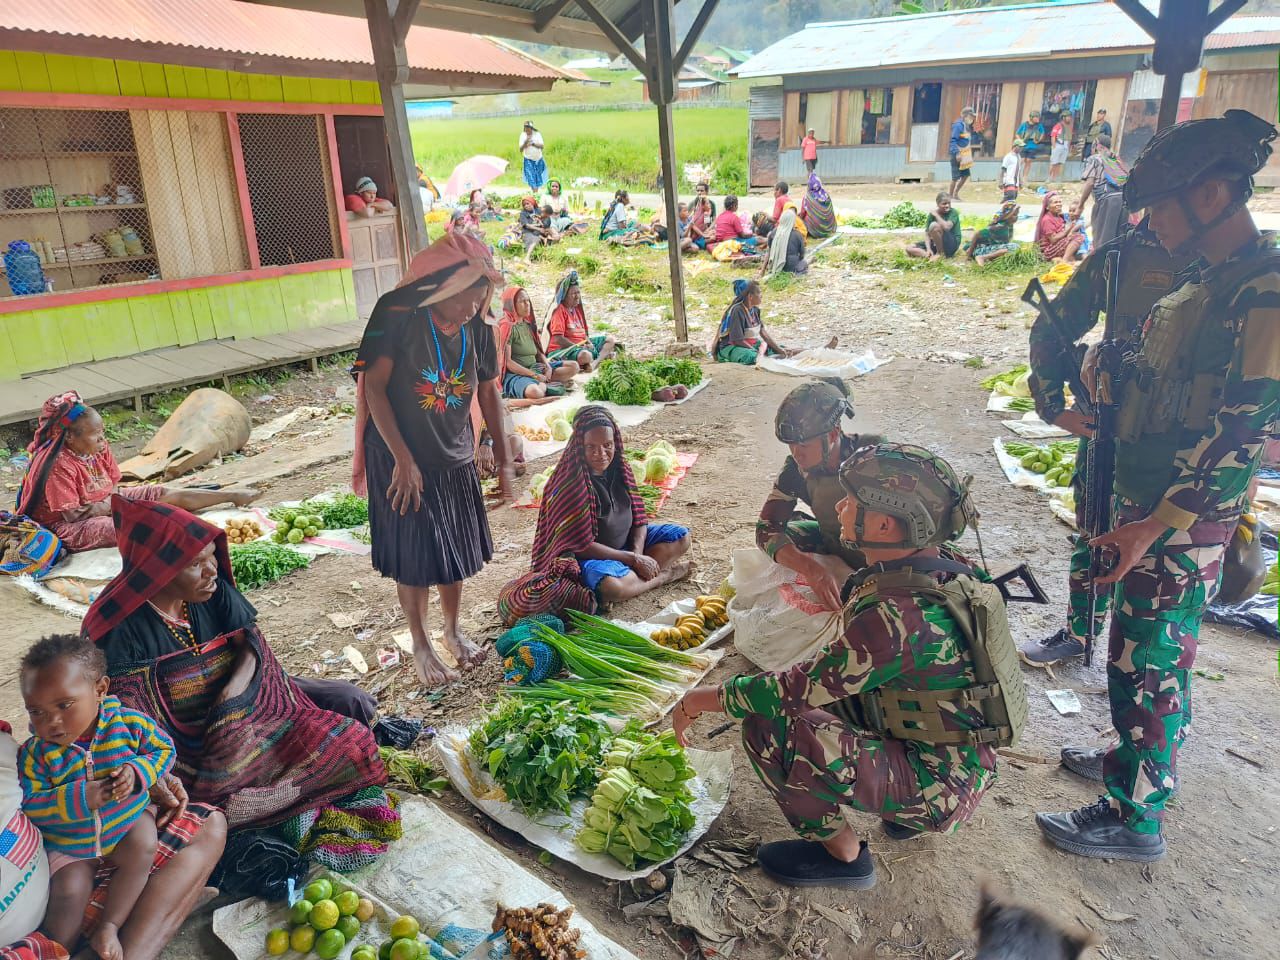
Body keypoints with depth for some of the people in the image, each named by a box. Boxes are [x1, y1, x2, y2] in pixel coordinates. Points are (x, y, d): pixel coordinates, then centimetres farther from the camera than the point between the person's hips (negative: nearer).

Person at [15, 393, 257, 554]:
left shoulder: (99, 449, -5)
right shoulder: (58, 465, -28)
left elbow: (114, 487, 4)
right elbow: (72, 515, -26)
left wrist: (102, 506, -18)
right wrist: (108, 506, -15)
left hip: (106, 504, 8)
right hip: (64, 527, -8)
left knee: (167, 494, 0)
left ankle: (230, 495, 6)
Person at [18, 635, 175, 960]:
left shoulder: (128, 723, -19)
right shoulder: (35, 753, -18)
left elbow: (164, 748, -6)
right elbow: (28, 804, -19)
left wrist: (138, 771, -26)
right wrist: (78, 798, -34)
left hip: (127, 823, 0)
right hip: (68, 844, 0)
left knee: (143, 848, -23)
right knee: (69, 893, -17)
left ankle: (109, 926, -6)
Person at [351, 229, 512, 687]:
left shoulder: (478, 331, -6)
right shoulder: (398, 318, -19)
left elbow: (489, 392, 6)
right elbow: (373, 386, -18)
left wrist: (503, 458, 8)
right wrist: (403, 459, -21)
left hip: (455, 458, 5)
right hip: (402, 459, -4)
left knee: (455, 548, 15)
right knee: (414, 556, 5)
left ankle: (453, 632, 37)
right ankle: (421, 645, 26)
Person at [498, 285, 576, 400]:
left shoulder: (528, 324, 14)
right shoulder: (507, 326, -10)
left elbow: (538, 351, 17)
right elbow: (507, 362, -17)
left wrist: (547, 366, -5)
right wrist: (534, 375, -19)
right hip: (516, 373, -9)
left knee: (573, 366, 4)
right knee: (535, 392, -41)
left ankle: (542, 384, -11)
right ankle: (545, 385, -7)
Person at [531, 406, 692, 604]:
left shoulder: (619, 467, -4)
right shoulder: (570, 483, -25)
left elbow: (638, 516, 3)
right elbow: (582, 546, -24)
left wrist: (637, 554, -16)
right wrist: (633, 559, -21)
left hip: (626, 541, 7)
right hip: (588, 556, -7)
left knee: (681, 537, 3)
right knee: (612, 586, -38)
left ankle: (634, 574, -14)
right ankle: (663, 575, -8)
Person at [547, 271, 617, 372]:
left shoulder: (577, 309, 16)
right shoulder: (559, 310, -12)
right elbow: (558, 339, -20)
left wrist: (589, 343, -3)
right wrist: (579, 347, -19)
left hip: (581, 345, 10)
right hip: (562, 349, -10)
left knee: (610, 339, 8)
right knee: (585, 355, -42)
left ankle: (595, 362, -18)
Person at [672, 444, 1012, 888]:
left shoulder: (901, 614, -30)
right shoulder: (942, 567, -2)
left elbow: (802, 687, -24)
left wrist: (705, 698, -10)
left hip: (940, 787, -9)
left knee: (769, 726, -21)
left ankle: (843, 854, 2)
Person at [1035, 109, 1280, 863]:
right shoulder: (1210, 283, 10)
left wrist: (1154, 526, -22)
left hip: (1182, 525, -9)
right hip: (1151, 505, 9)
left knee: (1148, 663, 1)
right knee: (1145, 653, 22)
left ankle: (1136, 818, 16)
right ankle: (1141, 757, 41)